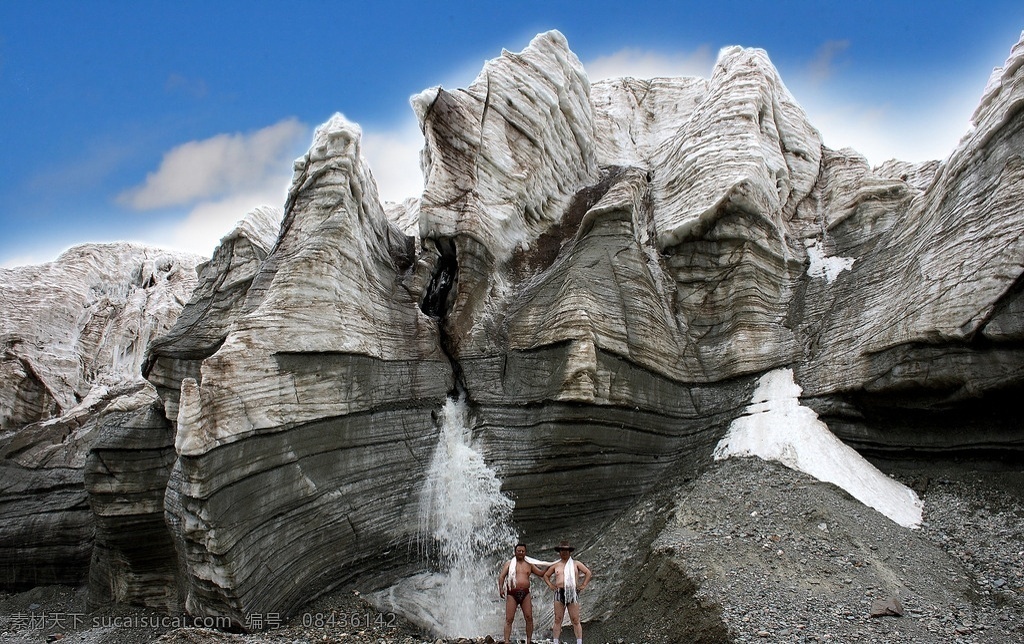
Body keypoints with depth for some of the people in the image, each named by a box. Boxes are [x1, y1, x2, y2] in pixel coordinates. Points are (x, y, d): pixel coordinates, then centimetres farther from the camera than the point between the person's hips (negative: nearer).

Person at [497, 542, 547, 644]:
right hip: (512, 594, -2)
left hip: (525, 593, 2)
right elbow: (501, 576, 0)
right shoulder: (509, 564, 10)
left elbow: (541, 574, 18)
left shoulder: (529, 565, 16)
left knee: (529, 618, -6)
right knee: (509, 619, -6)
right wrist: (501, 588, -16)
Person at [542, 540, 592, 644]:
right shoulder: (556, 565, 14)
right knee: (558, 620, 0)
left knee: (575, 621, -3)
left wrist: (583, 585, 1)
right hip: (559, 594, 2)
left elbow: (588, 573, 8)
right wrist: (550, 585, 9)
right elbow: (546, 575, 24)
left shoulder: (575, 564, 9)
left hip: (573, 593, -2)